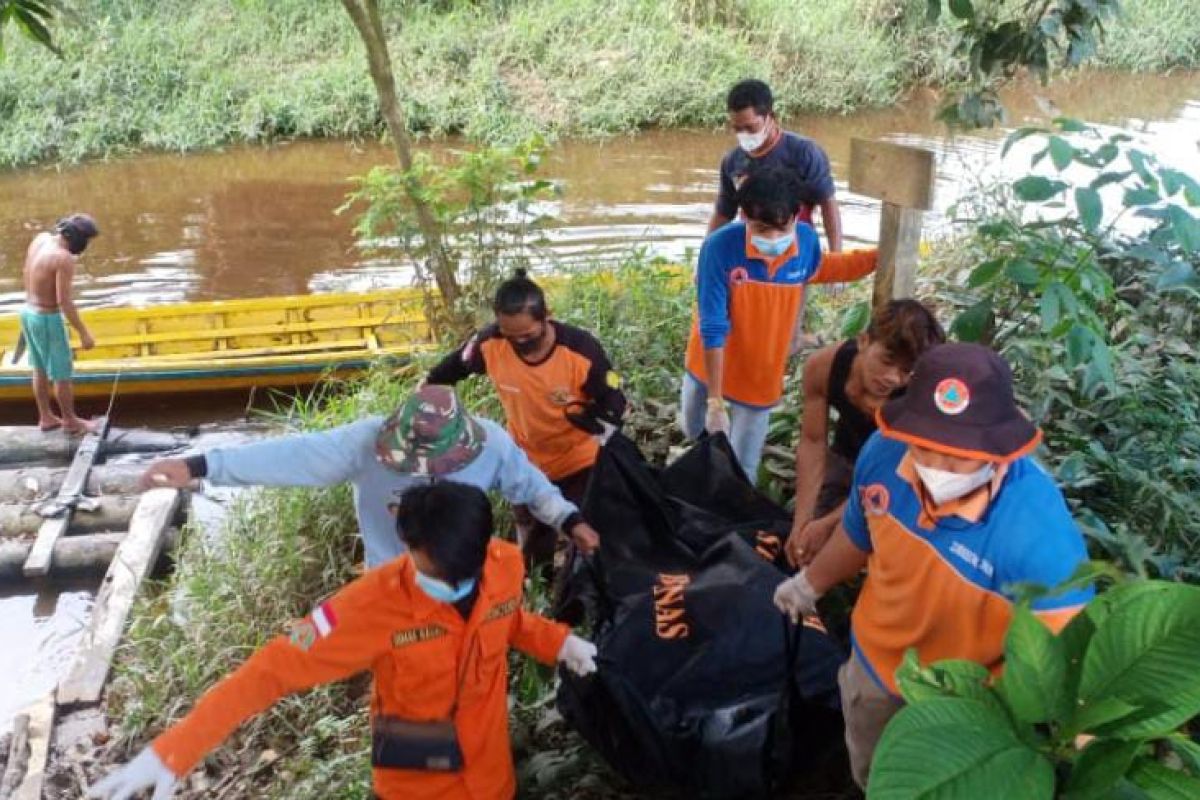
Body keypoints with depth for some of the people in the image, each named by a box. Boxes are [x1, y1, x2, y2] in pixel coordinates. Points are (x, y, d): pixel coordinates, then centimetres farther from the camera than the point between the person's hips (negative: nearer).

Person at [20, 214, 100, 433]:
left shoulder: (41, 237, -2)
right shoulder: (64, 259, -27)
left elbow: (29, 274, 10)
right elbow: (64, 302, -26)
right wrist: (84, 333, -19)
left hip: (28, 312, 9)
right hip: (47, 319, -9)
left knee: (40, 369, 20)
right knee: (62, 373, 8)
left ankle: (46, 418, 33)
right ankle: (70, 421, 23)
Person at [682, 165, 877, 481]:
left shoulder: (806, 240, -18)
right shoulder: (720, 247, -32)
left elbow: (819, 269, 9)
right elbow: (712, 329, -28)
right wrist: (715, 401, -26)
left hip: (760, 376, 2)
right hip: (710, 365, -2)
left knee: (742, 470, 13)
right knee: (695, 432, 26)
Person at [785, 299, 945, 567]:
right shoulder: (822, 366, -33)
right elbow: (813, 444, -21)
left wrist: (828, 523, -27)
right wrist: (800, 522, -23)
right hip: (844, 456, 3)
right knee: (808, 544, 7)